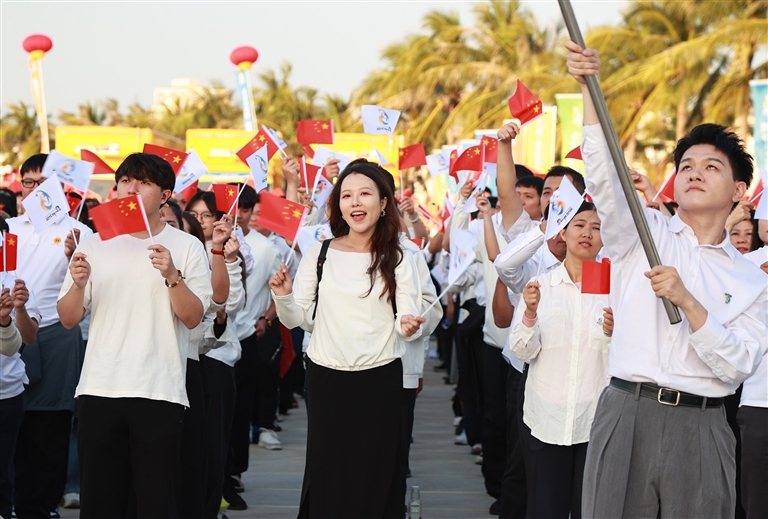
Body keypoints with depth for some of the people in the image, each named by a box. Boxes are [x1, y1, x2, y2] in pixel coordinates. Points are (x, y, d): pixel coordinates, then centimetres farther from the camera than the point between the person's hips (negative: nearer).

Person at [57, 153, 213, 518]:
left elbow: (192, 318, -5)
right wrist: (78, 284, -12)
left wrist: (172, 275, -20)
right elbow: (68, 320, 6)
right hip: (99, 389, 2)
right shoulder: (95, 245, 9)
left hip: (159, 391, -2)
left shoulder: (187, 247, 2)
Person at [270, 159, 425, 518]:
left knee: (373, 479, 6)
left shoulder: (397, 260, -1)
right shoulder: (319, 254, 1)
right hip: (325, 379, 1)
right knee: (325, 476, 7)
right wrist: (284, 296, -18)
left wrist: (409, 326, -27)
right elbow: (296, 320, 2)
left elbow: (408, 321, -5)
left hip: (380, 381, -1)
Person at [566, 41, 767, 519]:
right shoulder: (644, 234, 9)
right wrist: (588, 87, -18)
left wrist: (687, 302, -15)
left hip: (700, 430, 1)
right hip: (626, 413, 0)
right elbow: (603, 174, -7)